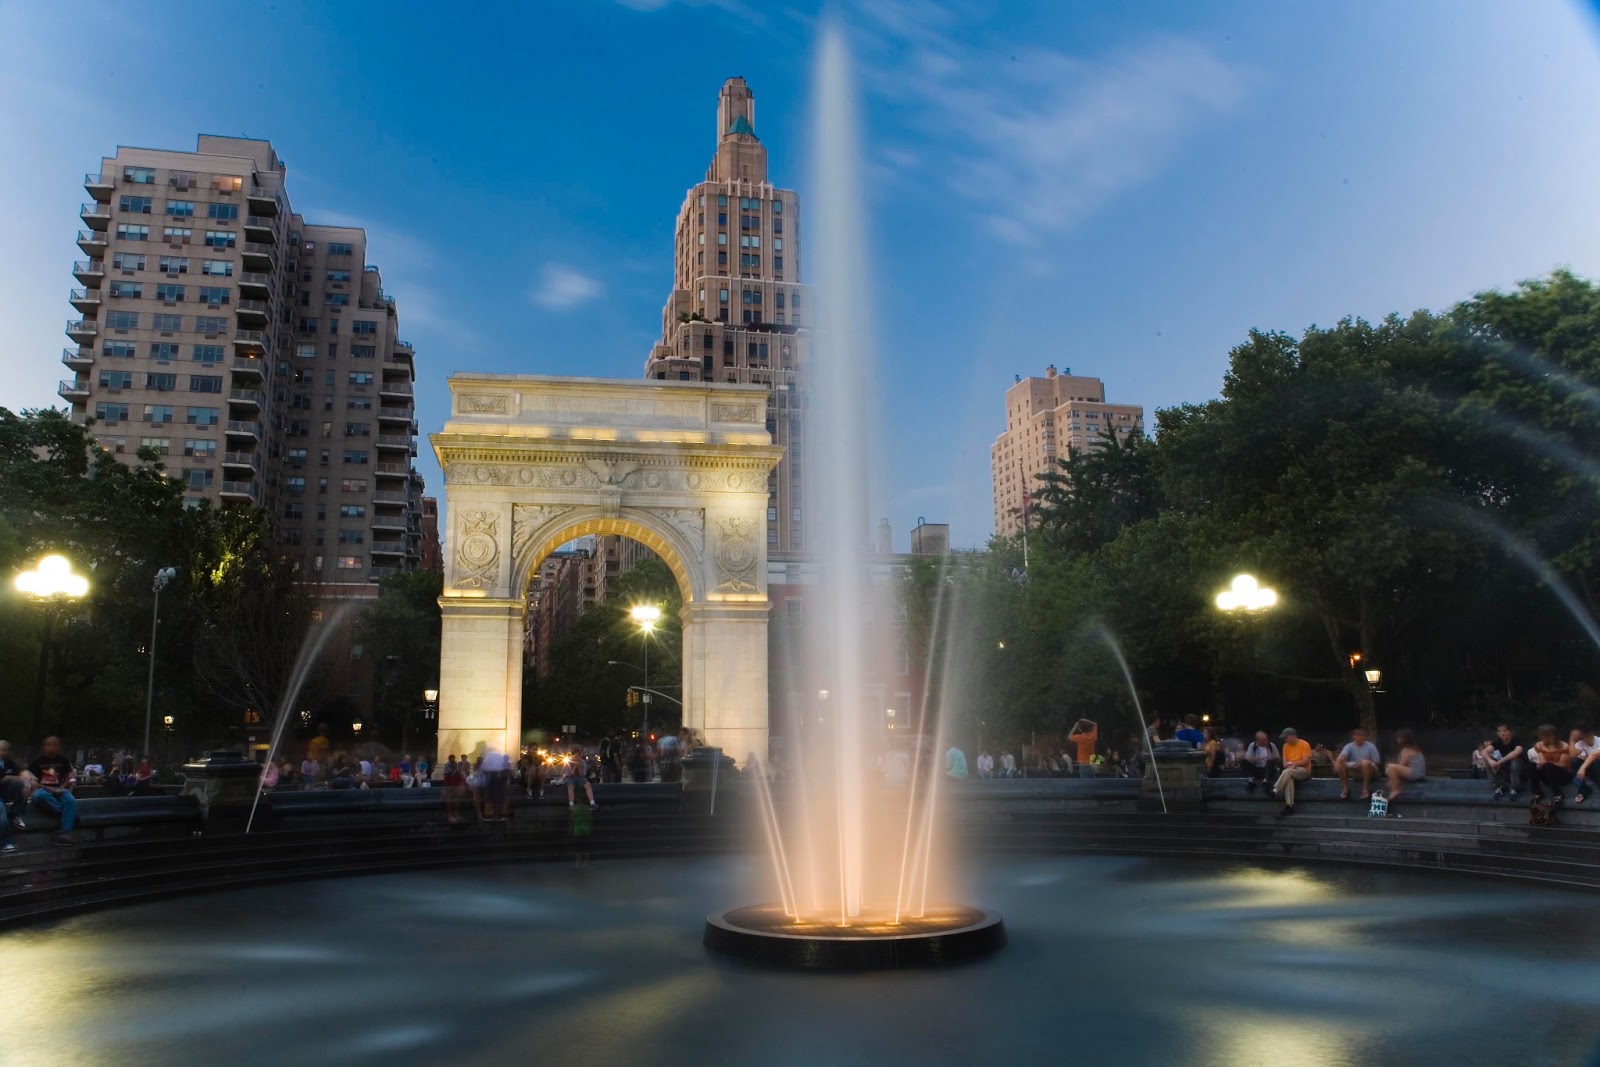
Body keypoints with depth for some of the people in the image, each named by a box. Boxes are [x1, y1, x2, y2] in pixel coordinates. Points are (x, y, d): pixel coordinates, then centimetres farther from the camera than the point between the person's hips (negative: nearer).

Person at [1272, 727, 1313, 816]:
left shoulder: (1304, 744, -3)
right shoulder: (1286, 746, 12)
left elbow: (1305, 761, -10)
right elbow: (1284, 764, 7)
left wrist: (1293, 763, -17)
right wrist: (1290, 764, -14)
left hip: (1304, 771, -4)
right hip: (1290, 771, 4)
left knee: (1288, 771, -36)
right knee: (1288, 779, -34)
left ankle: (1275, 791, -39)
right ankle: (1289, 806, -44)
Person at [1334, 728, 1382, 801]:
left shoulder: (1370, 746, -8)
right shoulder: (1349, 746, -4)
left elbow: (1377, 762, -9)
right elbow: (1341, 757, -22)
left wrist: (1360, 764, -19)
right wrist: (1337, 763, -46)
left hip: (1369, 771, -3)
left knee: (1365, 762, -36)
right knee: (1339, 763, -21)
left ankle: (1366, 789, -21)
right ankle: (1345, 788, -9)